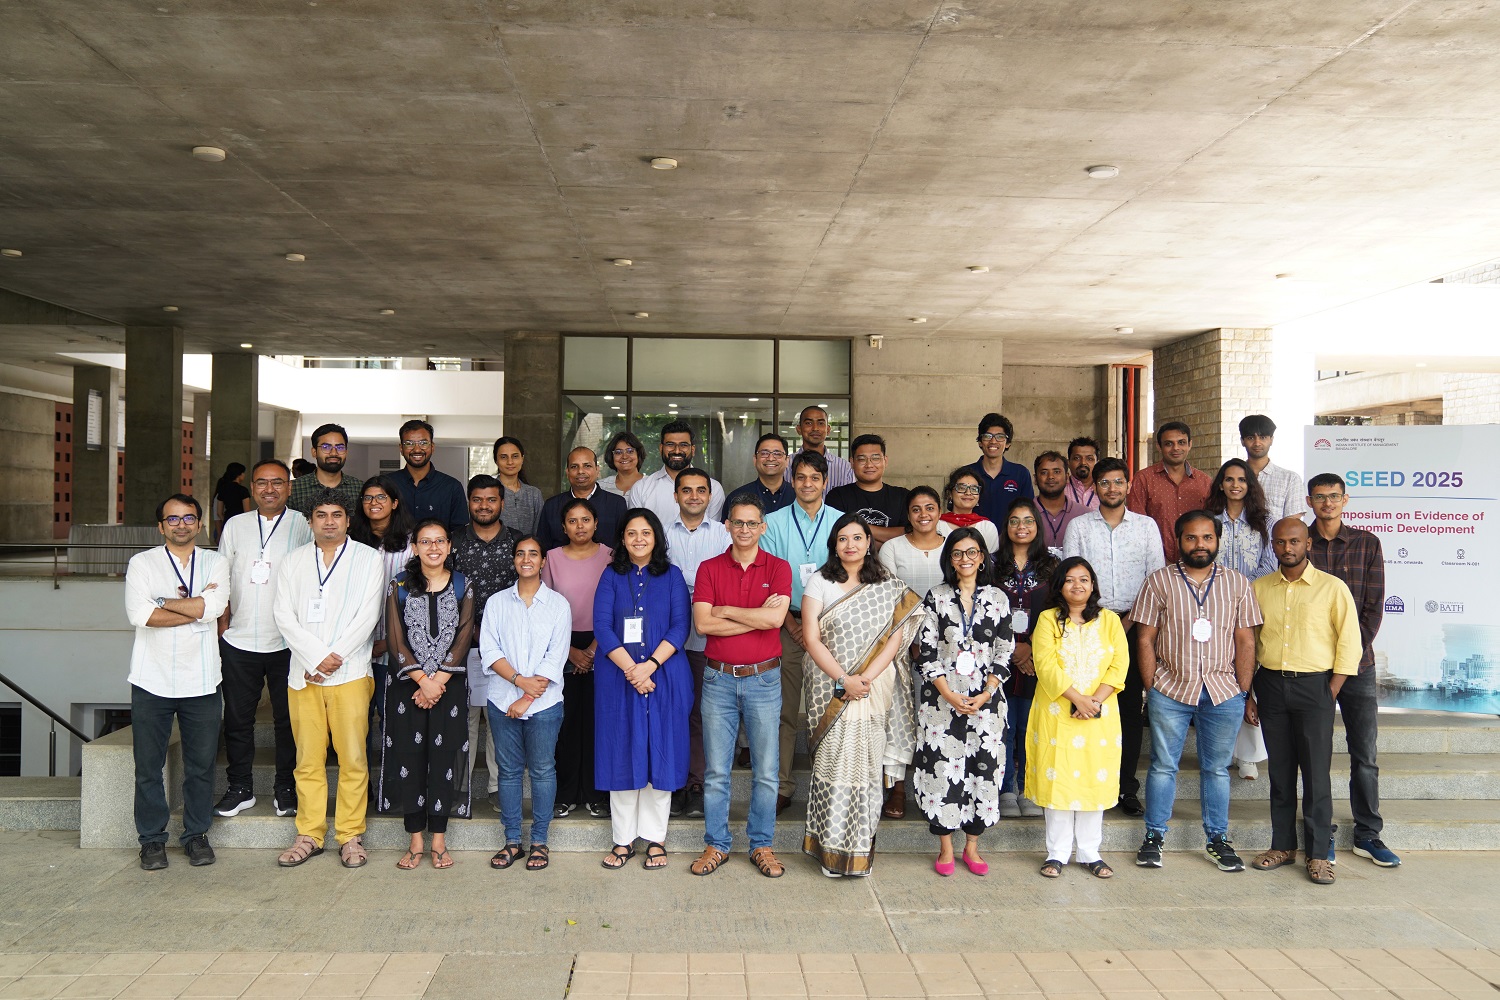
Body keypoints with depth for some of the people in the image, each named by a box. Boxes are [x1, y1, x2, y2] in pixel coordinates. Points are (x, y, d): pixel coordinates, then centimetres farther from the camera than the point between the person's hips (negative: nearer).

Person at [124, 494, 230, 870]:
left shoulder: (215, 562, 7)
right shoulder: (142, 563, 4)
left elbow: (215, 606, -12)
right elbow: (139, 614, -12)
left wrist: (164, 602, -7)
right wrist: (196, 606, -10)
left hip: (200, 681, 1)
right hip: (151, 680, 0)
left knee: (201, 765, 7)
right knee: (148, 766, 6)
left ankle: (197, 835, 21)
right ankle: (152, 839, 20)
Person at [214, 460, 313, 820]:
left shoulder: (302, 526, 1)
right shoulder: (235, 526, 9)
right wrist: (221, 625, 5)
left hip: (287, 642, -2)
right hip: (239, 641, 2)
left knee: (288, 719, 5)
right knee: (237, 717, 9)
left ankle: (286, 790, 17)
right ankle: (240, 787, 22)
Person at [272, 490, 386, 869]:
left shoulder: (369, 559, 6)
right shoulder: (292, 562, 14)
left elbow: (368, 615, -3)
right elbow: (284, 615, 3)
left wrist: (333, 658, -9)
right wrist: (316, 657, -9)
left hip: (350, 673, -2)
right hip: (303, 674, 2)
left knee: (353, 759, -2)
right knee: (308, 759, 5)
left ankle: (351, 835, 7)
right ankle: (309, 835, 15)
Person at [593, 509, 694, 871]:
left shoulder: (672, 576, 7)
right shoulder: (612, 576, 7)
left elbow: (680, 626, -3)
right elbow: (602, 625, -3)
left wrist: (650, 665, -16)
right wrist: (630, 669, -15)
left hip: (664, 676, 0)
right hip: (617, 677, 0)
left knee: (661, 754, 2)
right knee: (621, 755, 4)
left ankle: (655, 839, 13)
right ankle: (623, 839, 14)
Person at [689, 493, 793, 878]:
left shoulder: (778, 568, 2)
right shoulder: (710, 568, 3)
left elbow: (775, 619, -15)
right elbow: (702, 624, -10)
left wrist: (725, 609, -8)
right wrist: (757, 616, -11)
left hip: (764, 678, 0)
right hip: (718, 679, 1)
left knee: (766, 770, 6)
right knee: (715, 770, 6)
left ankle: (762, 845, 19)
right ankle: (716, 845, 19)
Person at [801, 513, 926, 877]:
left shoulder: (889, 587, 8)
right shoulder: (820, 582, 4)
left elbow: (895, 638, 0)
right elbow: (812, 638, -3)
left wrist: (865, 679, -13)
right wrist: (844, 680, -12)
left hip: (875, 689, 1)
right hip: (831, 689, -1)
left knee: (866, 763, 2)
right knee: (833, 762, -3)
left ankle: (862, 850, 11)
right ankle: (832, 849, 6)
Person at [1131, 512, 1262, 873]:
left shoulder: (1237, 583, 5)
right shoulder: (1158, 582, 1)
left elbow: (1245, 642, 5)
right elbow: (1145, 639, 0)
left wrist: (1243, 693, 1)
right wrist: (1151, 689, -3)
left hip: (1223, 693, 1)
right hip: (1170, 691, -1)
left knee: (1217, 769, 10)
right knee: (1163, 766, 6)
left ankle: (1218, 839, 23)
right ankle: (1154, 836, 17)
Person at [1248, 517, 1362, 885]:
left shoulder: (1333, 588, -1)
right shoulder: (1259, 588, 9)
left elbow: (1349, 645, -2)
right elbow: (1247, 644, 12)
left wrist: (1329, 696, -6)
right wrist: (1248, 695, 7)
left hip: (1313, 686, -3)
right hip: (1270, 685, 3)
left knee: (1316, 774, -1)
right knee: (1279, 772, 9)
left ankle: (1318, 854, 8)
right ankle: (1283, 846, 19)